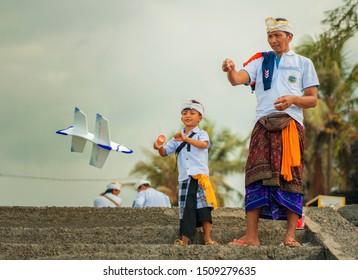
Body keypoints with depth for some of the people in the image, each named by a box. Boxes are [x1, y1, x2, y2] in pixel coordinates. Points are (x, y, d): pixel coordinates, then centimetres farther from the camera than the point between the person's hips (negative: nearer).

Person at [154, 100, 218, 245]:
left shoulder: (201, 134, 4)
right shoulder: (177, 138, 17)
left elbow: (204, 144, -18)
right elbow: (165, 152, 13)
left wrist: (186, 139, -31)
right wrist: (159, 148, -11)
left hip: (200, 176, -4)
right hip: (184, 178, 4)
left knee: (203, 207, -9)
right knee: (186, 208, 3)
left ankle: (207, 237, -8)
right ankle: (185, 237, 7)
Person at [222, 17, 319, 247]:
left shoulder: (303, 63, 15)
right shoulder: (261, 61, 17)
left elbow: (313, 100, 10)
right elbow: (238, 79, -1)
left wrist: (293, 99, -11)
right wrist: (230, 70, -24)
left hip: (291, 125, -1)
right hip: (264, 124, 1)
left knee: (291, 178, -5)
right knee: (256, 177, -10)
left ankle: (290, 235, -5)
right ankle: (252, 236, -14)